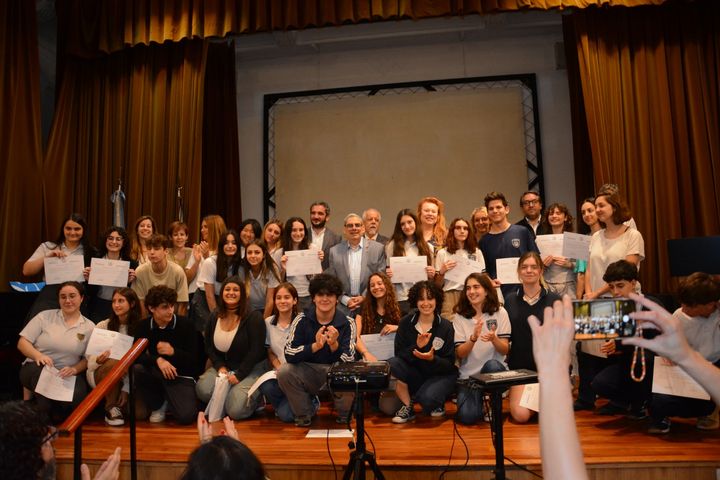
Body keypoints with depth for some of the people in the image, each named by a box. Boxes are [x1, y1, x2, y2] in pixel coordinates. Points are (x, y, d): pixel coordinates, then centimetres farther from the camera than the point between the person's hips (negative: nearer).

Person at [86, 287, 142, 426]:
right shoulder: (102, 326, -6)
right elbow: (90, 356, -6)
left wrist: (126, 389, -15)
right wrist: (98, 359, -30)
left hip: (126, 378, 1)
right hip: (100, 373, -1)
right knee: (114, 363, -36)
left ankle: (120, 403, 13)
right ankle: (111, 408, -16)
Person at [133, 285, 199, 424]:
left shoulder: (185, 324, -10)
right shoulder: (144, 326, -1)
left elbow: (194, 358, -9)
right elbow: (136, 356, -10)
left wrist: (173, 352, -25)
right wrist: (158, 360, -27)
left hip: (181, 376, -3)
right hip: (156, 374, 3)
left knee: (186, 416, -25)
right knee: (136, 369, -28)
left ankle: (169, 399, 14)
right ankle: (158, 404, 0)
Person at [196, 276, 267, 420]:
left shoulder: (253, 317, -11)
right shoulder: (214, 317, 7)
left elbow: (256, 350, -14)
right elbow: (208, 346, 11)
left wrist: (239, 375, -18)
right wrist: (220, 367, -6)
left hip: (251, 369, -5)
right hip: (223, 367, 5)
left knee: (236, 411, -23)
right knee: (203, 390, -25)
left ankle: (256, 397, 9)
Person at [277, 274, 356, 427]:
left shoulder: (347, 323, -7)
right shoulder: (302, 320, -7)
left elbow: (349, 362, -15)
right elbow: (289, 355, -18)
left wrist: (334, 345, -34)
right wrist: (315, 346, -33)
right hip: (308, 373, 1)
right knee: (284, 371, -26)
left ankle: (344, 417, 2)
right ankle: (303, 414, 0)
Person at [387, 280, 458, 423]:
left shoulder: (446, 326, -8)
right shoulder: (406, 322, -3)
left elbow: (449, 363, -8)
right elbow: (399, 354, -9)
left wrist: (433, 359, -29)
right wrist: (416, 347, -27)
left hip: (440, 375, -2)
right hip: (414, 373, 3)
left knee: (427, 398, -32)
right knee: (392, 363, -25)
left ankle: (437, 405, 8)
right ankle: (408, 407, -7)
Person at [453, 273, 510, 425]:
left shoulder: (499, 312, -3)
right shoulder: (460, 316, -2)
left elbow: (505, 350, -4)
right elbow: (459, 354, -6)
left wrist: (494, 339, -27)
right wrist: (473, 338, -25)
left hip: (494, 369, 0)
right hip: (468, 375, 0)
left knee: (491, 365, -36)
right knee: (467, 417, -22)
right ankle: (479, 396, 13)